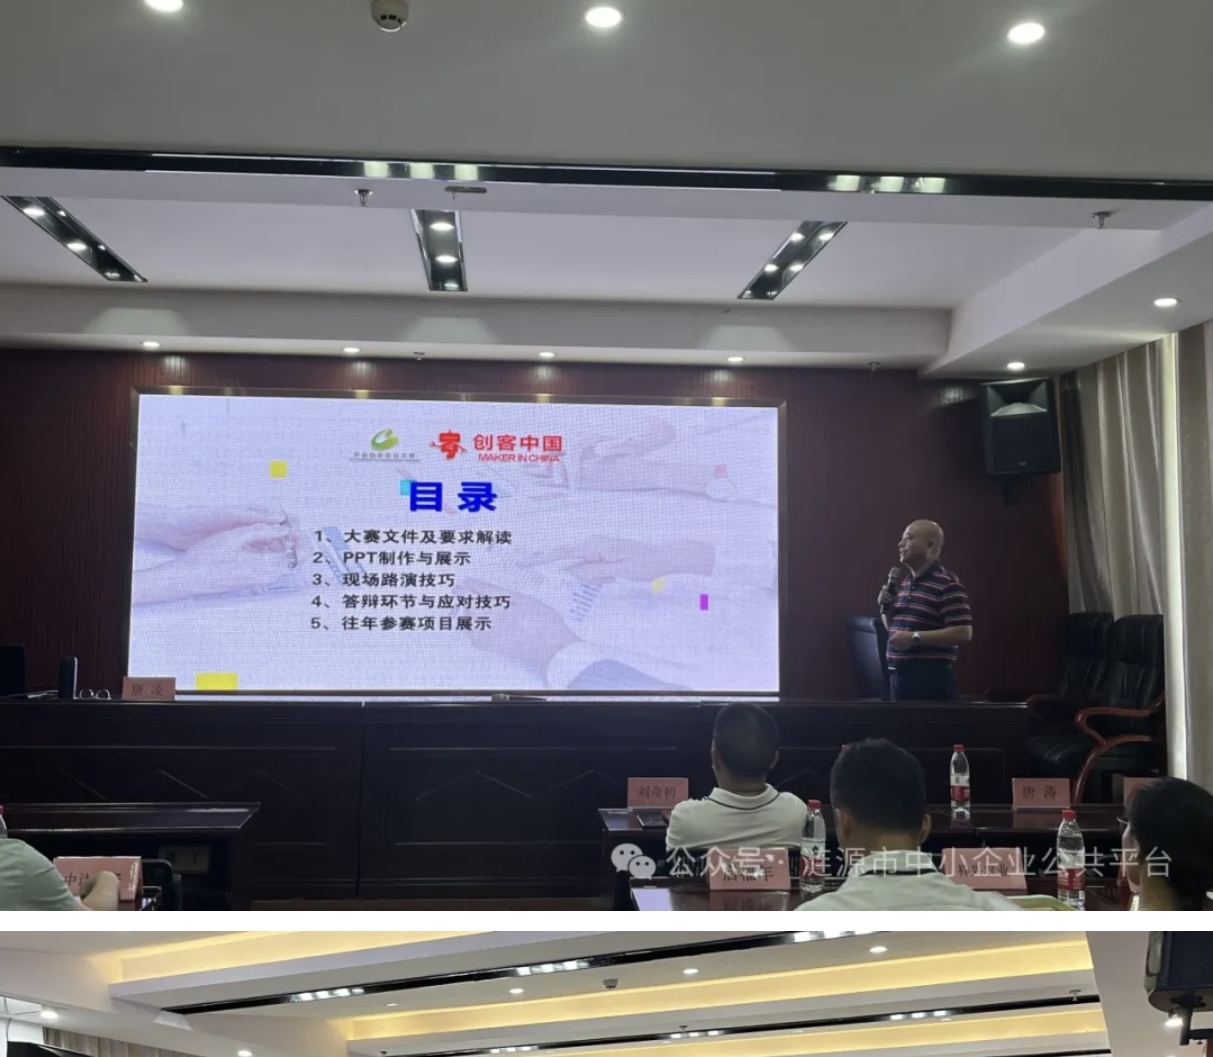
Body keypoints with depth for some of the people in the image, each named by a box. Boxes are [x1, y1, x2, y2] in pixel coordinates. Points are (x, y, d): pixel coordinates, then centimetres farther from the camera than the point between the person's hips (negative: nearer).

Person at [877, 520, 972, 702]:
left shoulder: (947, 585, -12)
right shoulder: (905, 583, 16)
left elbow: (963, 633, -19)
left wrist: (915, 637, -21)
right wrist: (886, 608, 5)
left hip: (932, 677, -9)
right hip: (901, 674, 9)